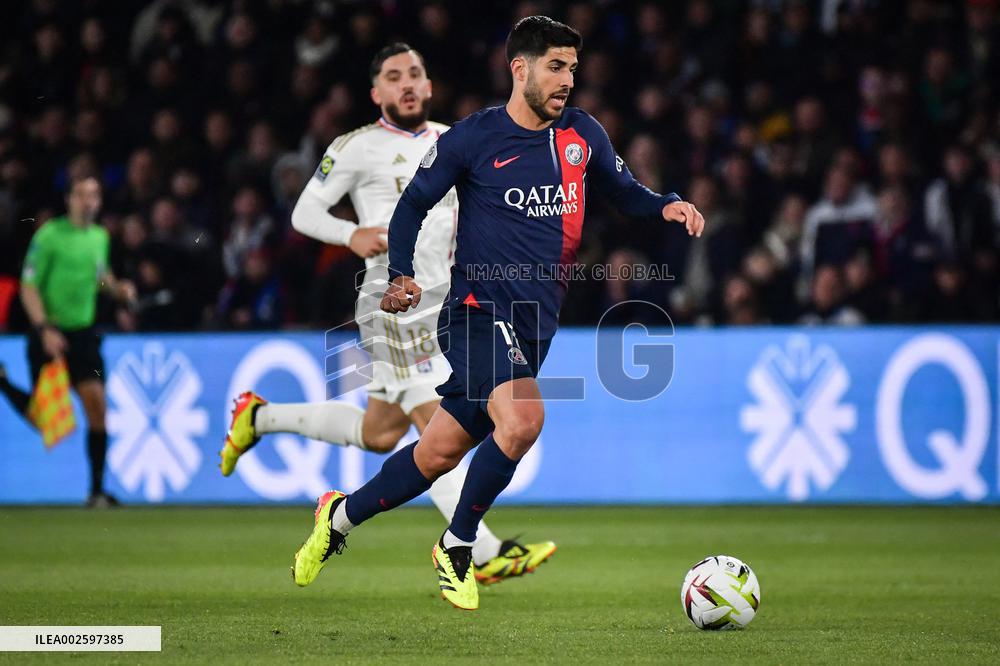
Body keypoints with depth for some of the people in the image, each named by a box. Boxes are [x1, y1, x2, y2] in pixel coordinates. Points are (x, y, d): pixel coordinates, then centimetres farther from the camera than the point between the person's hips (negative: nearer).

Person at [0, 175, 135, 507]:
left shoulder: (100, 237, 6)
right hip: (50, 334, -4)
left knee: (96, 404, -8)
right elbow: (28, 287, -12)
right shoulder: (49, 235, -12)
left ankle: (97, 489, -4)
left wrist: (117, 287, 4)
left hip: (83, 331, 5)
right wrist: (44, 329, -21)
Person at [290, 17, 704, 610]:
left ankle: (342, 516, 33)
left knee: (440, 453, 9)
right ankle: (457, 548, -7)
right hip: (481, 310, -6)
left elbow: (623, 191, 23)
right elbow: (414, 203, 4)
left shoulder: (582, 134, 8)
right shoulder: (472, 138, -6)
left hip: (536, 326, 6)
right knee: (522, 418, -29)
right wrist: (401, 274, -10)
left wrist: (666, 206, 2)